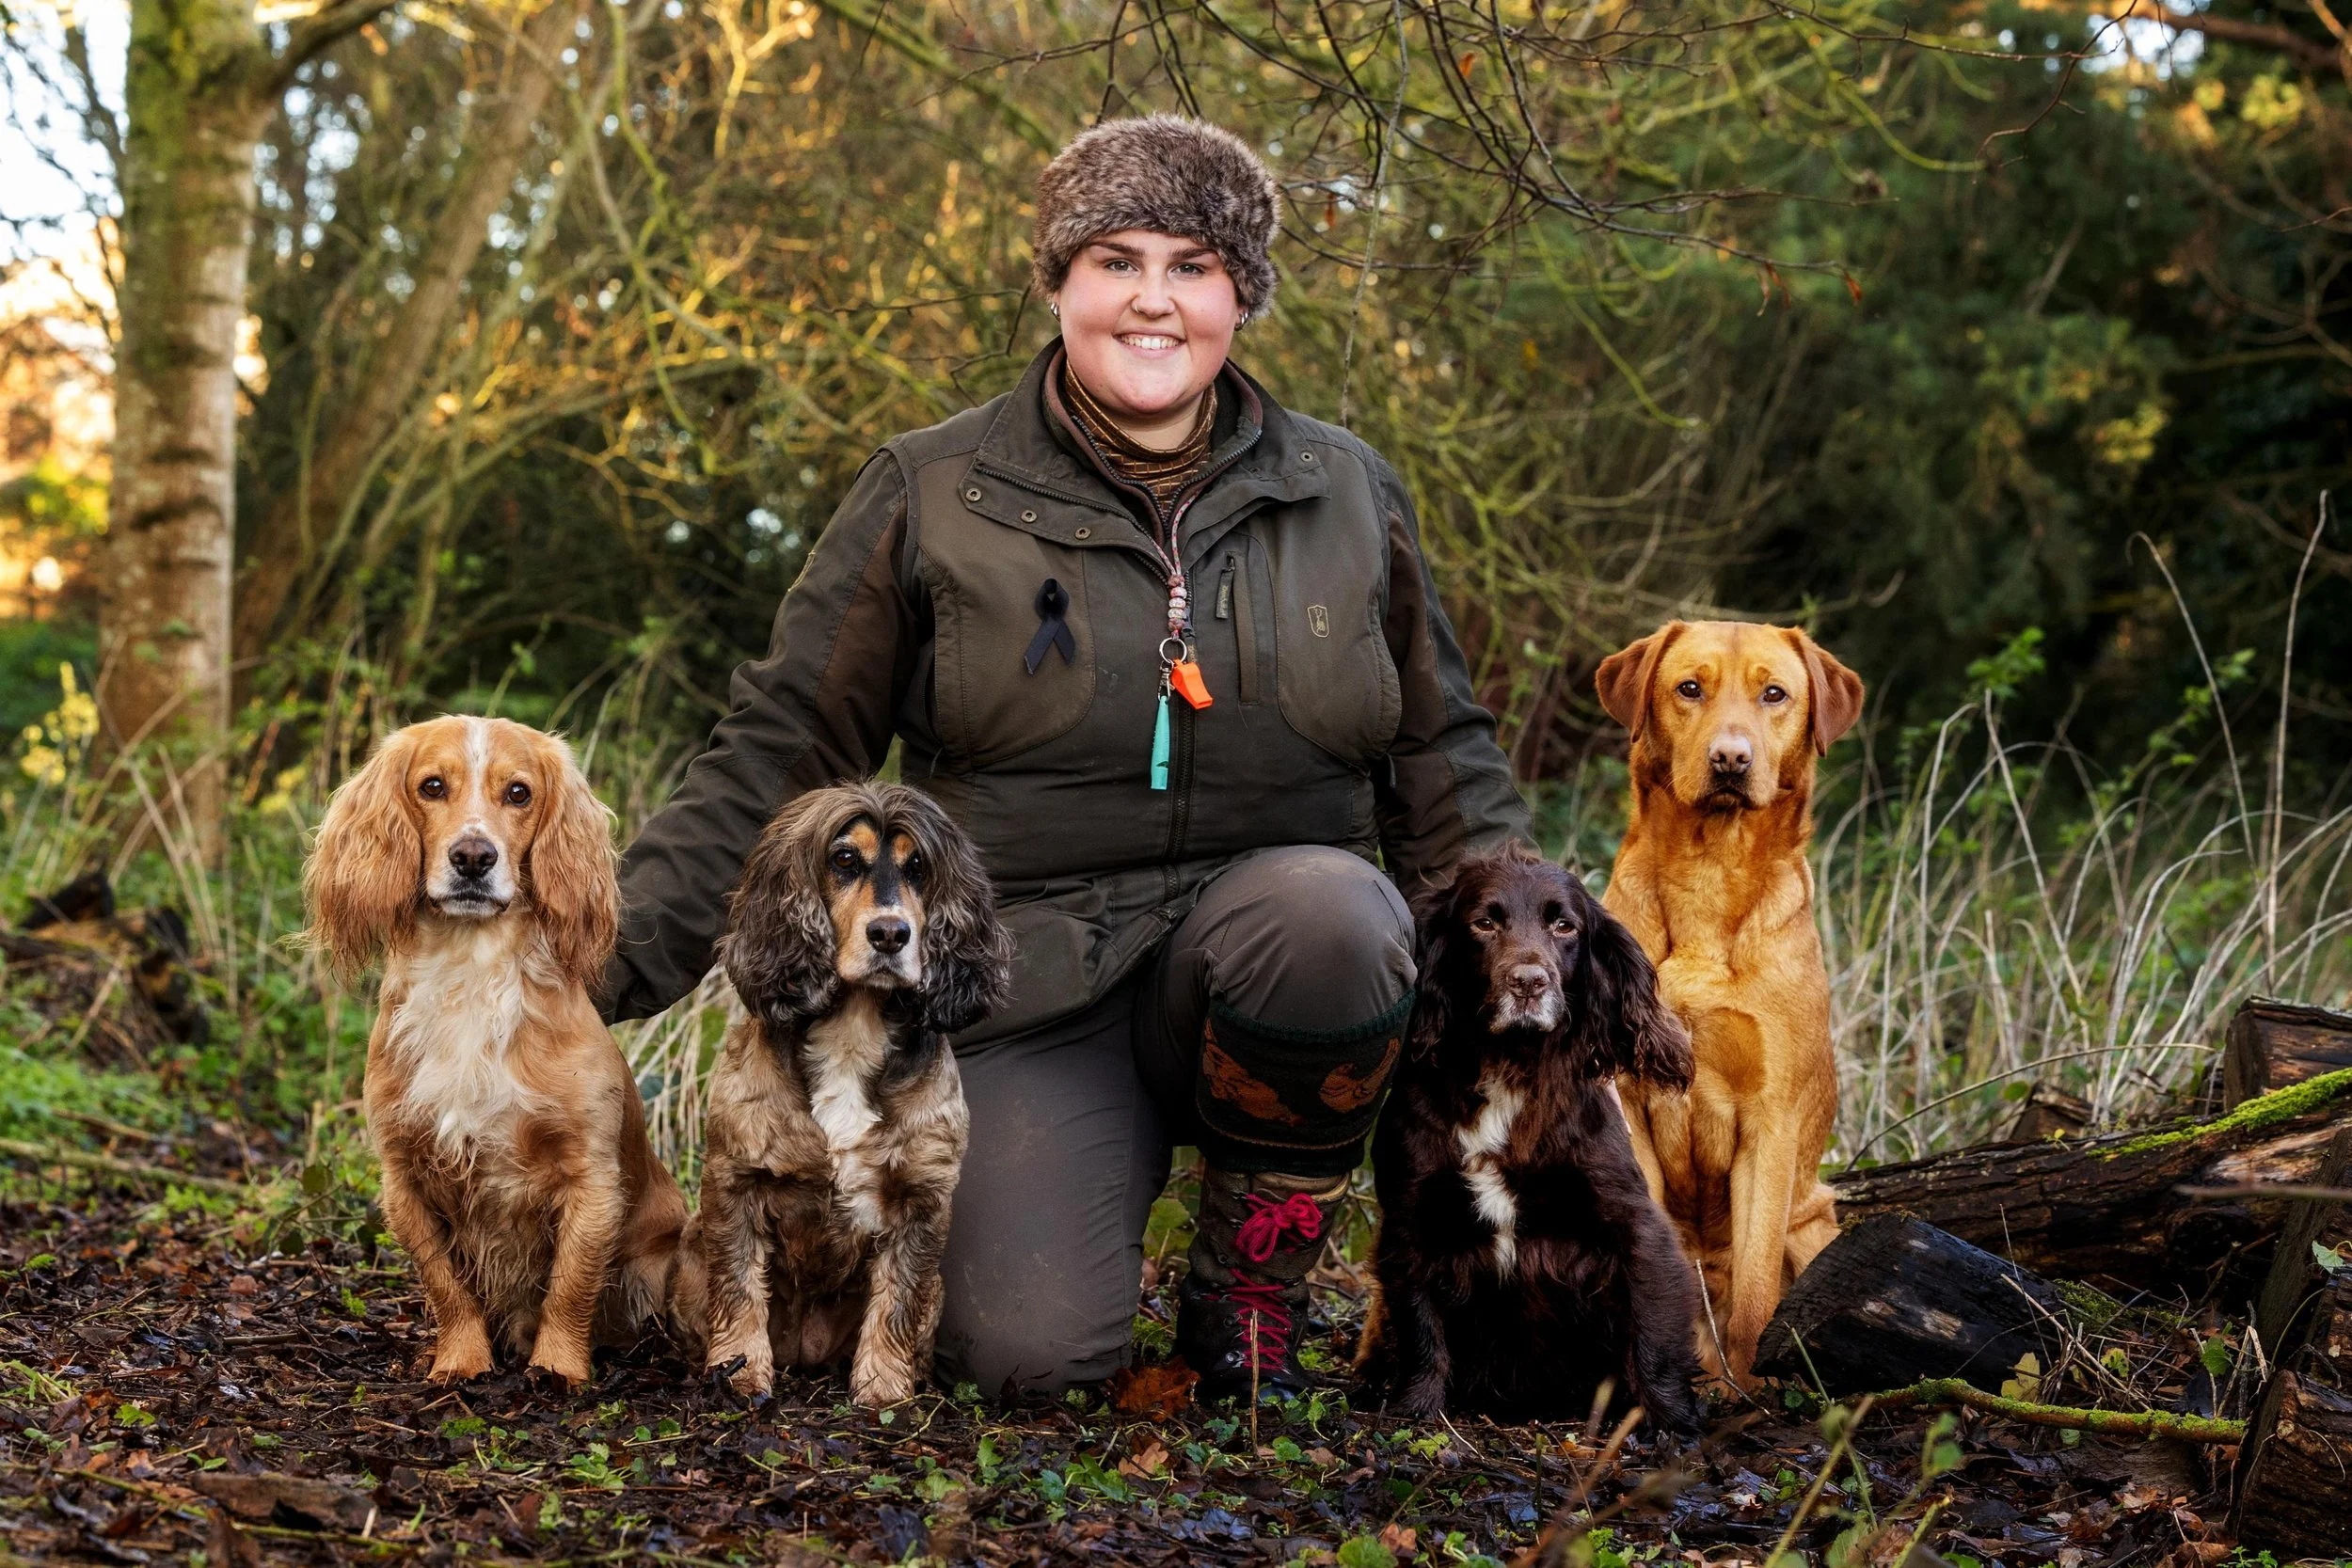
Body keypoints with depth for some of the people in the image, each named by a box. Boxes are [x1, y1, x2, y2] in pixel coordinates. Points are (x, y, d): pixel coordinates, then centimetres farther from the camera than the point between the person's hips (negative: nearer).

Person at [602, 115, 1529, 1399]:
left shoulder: (1349, 496, 10)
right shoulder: (931, 496, 3)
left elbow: (1444, 765, 16)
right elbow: (779, 749, 4)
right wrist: (617, 961, -6)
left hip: (1263, 925, 2)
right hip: (1029, 987, -2)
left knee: (1330, 918, -34)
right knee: (1027, 1351, -23)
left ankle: (1248, 1299, -7)